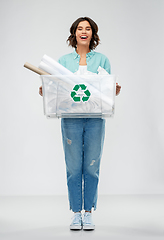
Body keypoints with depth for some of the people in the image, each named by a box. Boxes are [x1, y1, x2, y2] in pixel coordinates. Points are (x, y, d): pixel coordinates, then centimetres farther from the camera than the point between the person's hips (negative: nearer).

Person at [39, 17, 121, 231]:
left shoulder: (101, 60, 10)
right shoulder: (64, 60, 11)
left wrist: (115, 91, -14)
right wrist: (45, 91, -10)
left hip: (95, 119, 0)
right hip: (71, 119, 0)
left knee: (91, 167, 3)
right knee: (73, 168, 2)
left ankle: (88, 213, 14)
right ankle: (76, 213, 13)